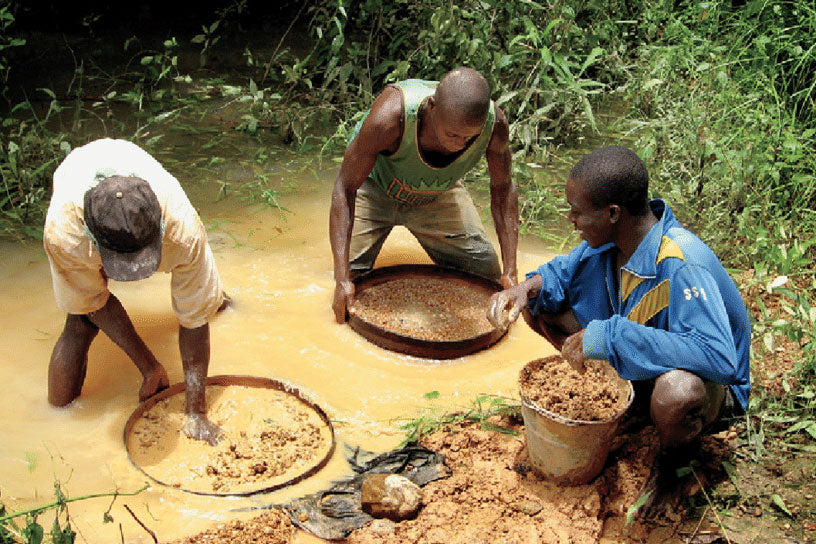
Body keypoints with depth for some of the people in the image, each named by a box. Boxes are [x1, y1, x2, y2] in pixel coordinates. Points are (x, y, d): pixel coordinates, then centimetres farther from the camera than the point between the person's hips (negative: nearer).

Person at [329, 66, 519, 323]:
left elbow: (502, 188, -13)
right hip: (375, 186, -3)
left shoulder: (495, 124, -33)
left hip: (438, 194, 3)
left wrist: (510, 272, -17)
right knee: (350, 274, -13)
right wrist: (342, 280, -39)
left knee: (486, 275, 2)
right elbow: (345, 188, -33)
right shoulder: (390, 116, -43)